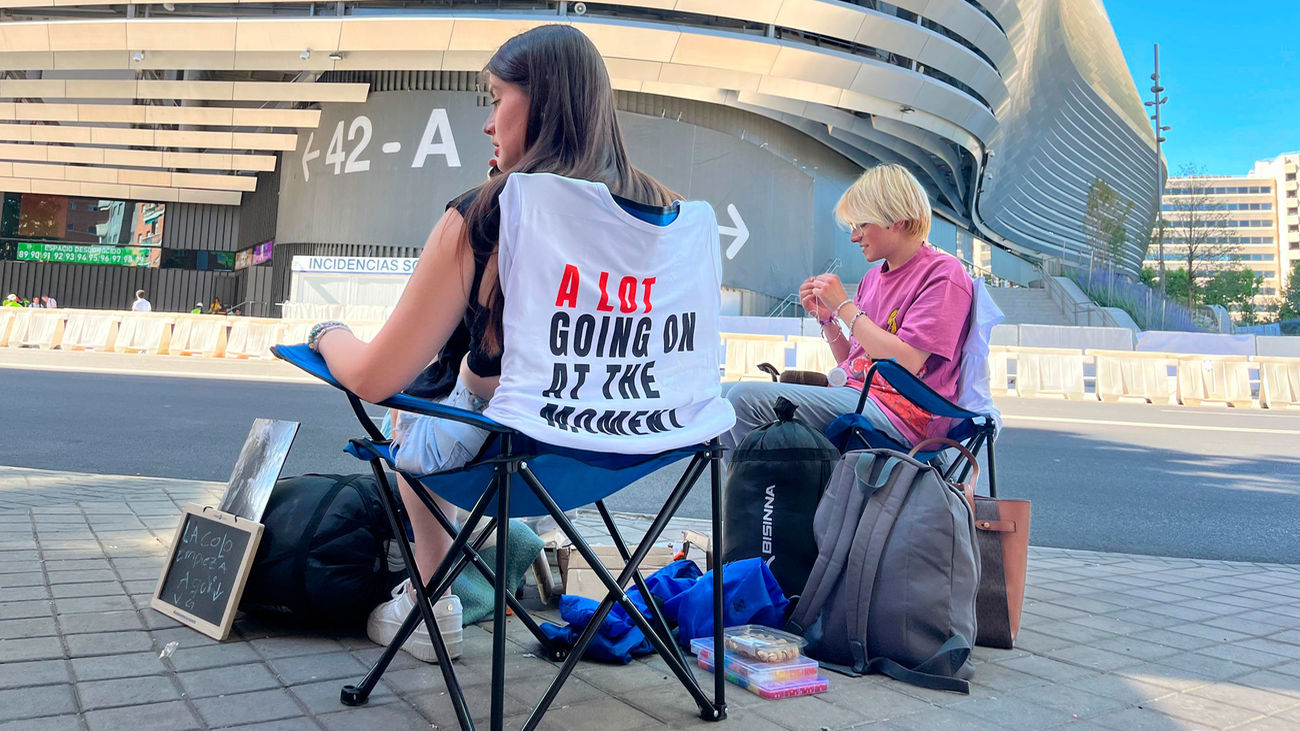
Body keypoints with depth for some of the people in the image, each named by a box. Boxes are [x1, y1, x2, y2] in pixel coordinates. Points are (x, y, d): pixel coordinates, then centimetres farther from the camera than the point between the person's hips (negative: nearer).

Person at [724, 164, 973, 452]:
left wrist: (844, 306, -11)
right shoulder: (873, 277, 19)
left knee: (744, 399, -22)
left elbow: (906, 363, -18)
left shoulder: (943, 273, -5)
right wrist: (826, 317, 6)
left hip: (897, 413, -9)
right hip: (852, 392, 9)